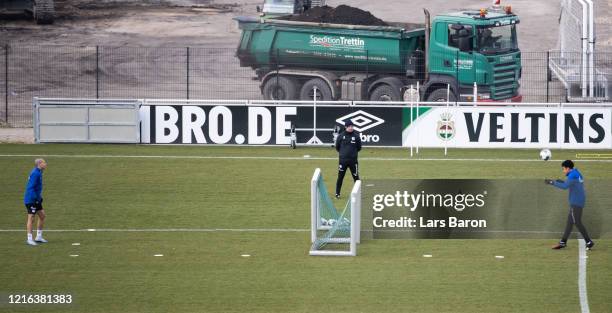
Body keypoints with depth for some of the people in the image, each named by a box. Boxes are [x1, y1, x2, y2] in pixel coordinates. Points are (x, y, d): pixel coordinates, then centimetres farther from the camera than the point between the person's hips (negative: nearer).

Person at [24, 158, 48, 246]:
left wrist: (39, 198, 20)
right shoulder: (35, 173, -19)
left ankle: (39, 237, 21)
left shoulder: (38, 173, 12)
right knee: (31, 218, -5)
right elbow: (31, 187, -24)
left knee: (42, 216, 13)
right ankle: (29, 239, 1)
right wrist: (36, 198, -24)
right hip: (31, 199, -10)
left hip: (36, 200, 10)